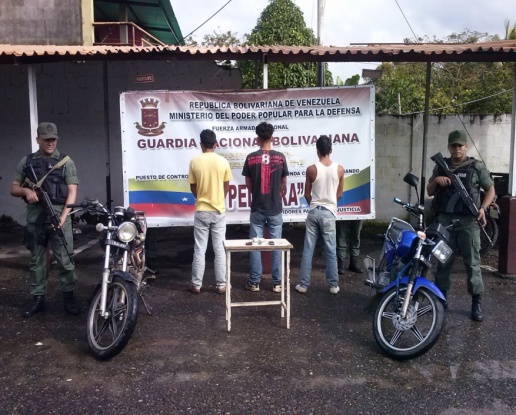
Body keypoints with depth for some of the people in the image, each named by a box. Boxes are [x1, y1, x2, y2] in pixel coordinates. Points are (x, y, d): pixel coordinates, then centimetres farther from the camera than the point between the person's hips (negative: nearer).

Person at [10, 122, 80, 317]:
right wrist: (26, 190, -11)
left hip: (59, 214, -3)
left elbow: (72, 192, -3)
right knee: (36, 260, 9)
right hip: (35, 216, 3)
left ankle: (68, 297, 9)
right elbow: (13, 188, 13)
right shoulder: (26, 162, 11)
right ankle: (38, 298, 18)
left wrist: (63, 216, -15)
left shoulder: (66, 161, 4)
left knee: (65, 259, -1)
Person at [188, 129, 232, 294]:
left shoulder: (195, 161, -5)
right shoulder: (223, 162, -4)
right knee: (219, 249, 7)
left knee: (199, 249, 6)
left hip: (201, 211, 0)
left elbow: (193, 187, 4)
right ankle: (221, 284, 11)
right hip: (219, 211, 1)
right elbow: (226, 187, 6)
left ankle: (196, 285, 12)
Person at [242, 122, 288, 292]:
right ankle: (277, 283, 12)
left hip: (257, 209, 0)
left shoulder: (251, 158, -4)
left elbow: (248, 184, 6)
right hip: (275, 209, 0)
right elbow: (283, 183, 8)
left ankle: (254, 282, 12)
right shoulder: (280, 157, -4)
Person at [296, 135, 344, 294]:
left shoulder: (311, 169, -7)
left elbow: (307, 195, 2)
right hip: (329, 213, 1)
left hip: (314, 211, 0)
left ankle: (303, 284, 10)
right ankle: (333, 285, 13)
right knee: (331, 251, 7)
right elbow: (339, 194, 7)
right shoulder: (339, 169, -3)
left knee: (308, 250, 5)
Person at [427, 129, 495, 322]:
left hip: (468, 221, -2)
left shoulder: (477, 167, 2)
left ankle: (477, 303, 6)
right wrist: (435, 180, -9)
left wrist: (483, 208, -10)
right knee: (443, 261, 9)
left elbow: (491, 190, 7)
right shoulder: (441, 166, 10)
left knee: (472, 262, -1)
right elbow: (430, 192, 12)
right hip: (444, 219, 3)